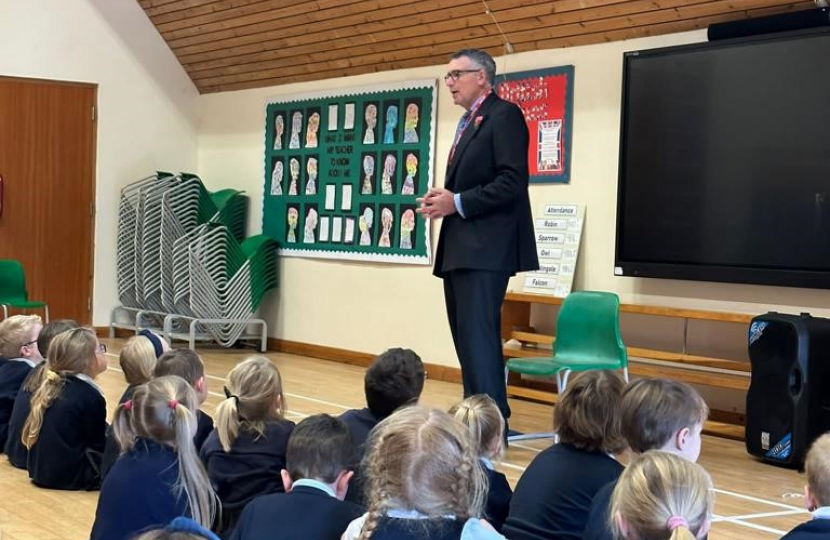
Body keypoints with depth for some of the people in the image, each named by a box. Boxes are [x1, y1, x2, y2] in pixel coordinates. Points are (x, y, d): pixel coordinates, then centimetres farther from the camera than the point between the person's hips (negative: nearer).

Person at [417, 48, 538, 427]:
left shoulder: (504, 115, -6)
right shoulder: (468, 123, 22)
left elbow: (512, 182, -17)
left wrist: (457, 203, -16)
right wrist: (444, 198, 3)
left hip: (484, 249, -10)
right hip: (459, 249, 10)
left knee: (478, 339, -13)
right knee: (467, 340, 11)